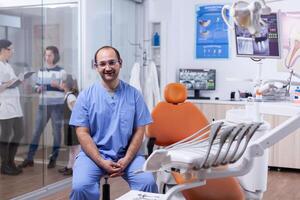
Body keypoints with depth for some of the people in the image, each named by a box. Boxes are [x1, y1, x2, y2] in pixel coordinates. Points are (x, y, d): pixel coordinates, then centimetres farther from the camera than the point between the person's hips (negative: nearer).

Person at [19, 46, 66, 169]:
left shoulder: (61, 71, -2)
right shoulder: (41, 71, 12)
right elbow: (36, 87, 17)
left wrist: (57, 85, -22)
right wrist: (38, 89, -6)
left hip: (57, 105, -4)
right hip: (43, 105, 4)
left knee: (56, 132, 2)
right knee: (36, 131, 3)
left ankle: (53, 159, 11)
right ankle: (29, 158, 9)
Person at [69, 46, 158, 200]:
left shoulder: (134, 94, 4)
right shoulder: (86, 96, 1)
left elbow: (139, 131, 3)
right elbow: (83, 133, -3)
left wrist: (126, 160, -10)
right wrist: (102, 162, -14)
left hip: (126, 154, 1)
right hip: (94, 153, -1)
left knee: (148, 182, -23)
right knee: (80, 186, -27)